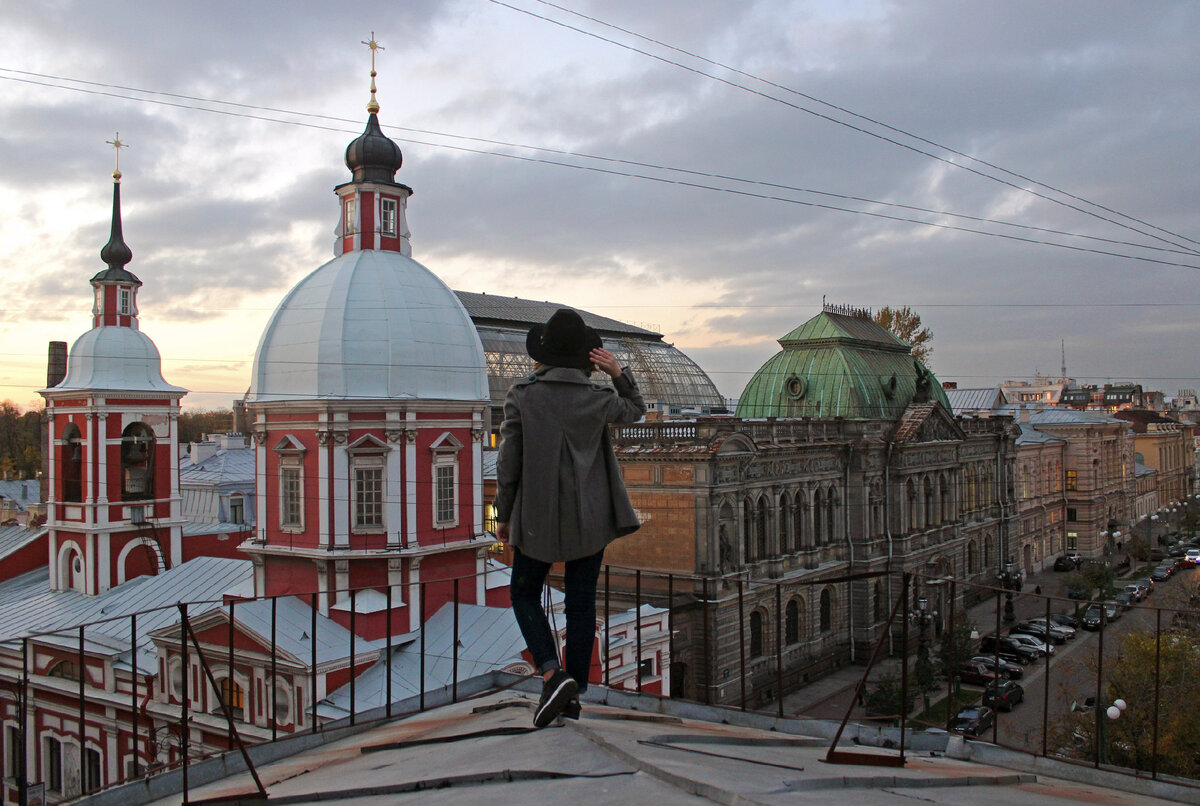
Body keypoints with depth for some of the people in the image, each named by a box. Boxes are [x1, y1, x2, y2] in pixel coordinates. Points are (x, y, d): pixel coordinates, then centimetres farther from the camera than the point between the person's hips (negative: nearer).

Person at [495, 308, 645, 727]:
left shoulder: (521, 395, -9)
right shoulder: (598, 398, -5)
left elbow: (508, 462, -7)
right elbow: (635, 409, 18)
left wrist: (504, 515, 4)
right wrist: (619, 373, 4)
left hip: (537, 517, -2)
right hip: (591, 517, 2)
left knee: (524, 593, 16)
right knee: (581, 602, 11)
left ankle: (552, 673, -4)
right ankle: (573, 694, 18)